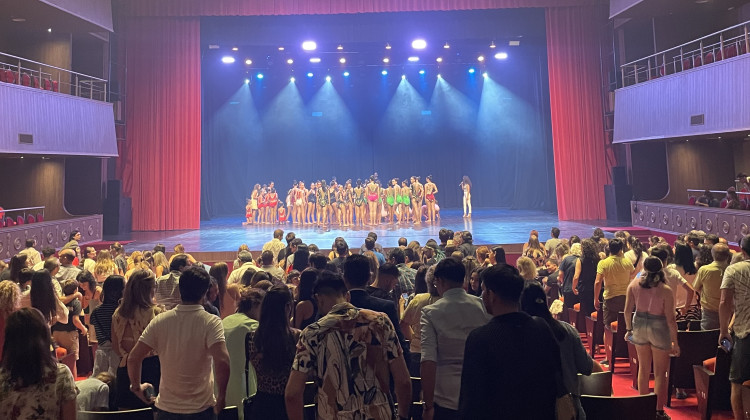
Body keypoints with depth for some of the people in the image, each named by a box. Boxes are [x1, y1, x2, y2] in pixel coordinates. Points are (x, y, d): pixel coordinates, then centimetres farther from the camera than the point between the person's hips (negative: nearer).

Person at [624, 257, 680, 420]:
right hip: (659, 328, -4)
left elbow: (628, 310, -3)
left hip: (639, 325, 4)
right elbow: (670, 318, -15)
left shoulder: (634, 284, -7)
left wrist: (628, 329, 11)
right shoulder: (665, 290, -17)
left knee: (643, 367, 19)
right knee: (660, 372, 10)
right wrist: (675, 342, -6)